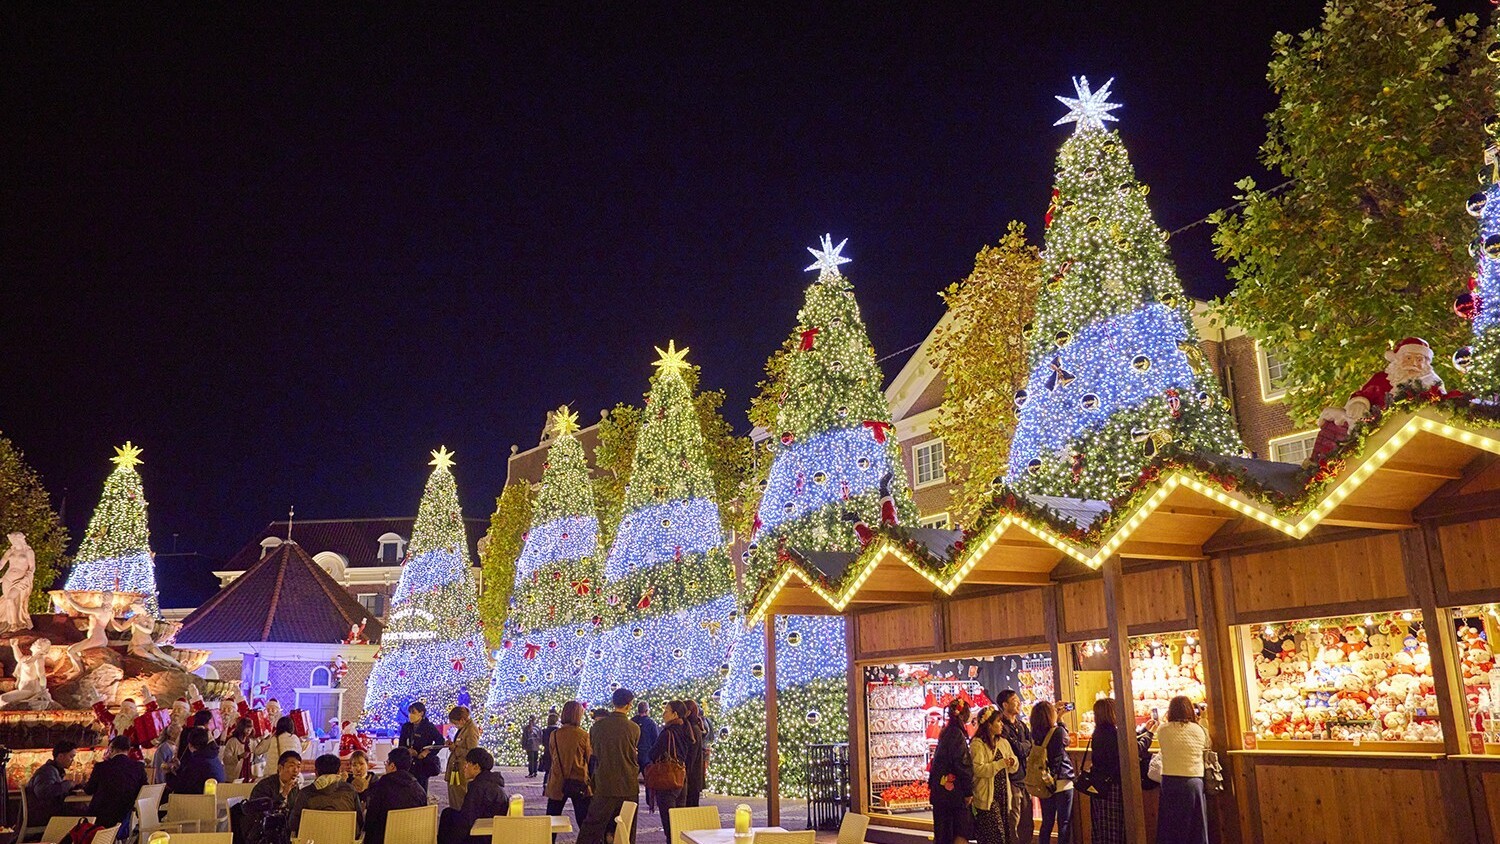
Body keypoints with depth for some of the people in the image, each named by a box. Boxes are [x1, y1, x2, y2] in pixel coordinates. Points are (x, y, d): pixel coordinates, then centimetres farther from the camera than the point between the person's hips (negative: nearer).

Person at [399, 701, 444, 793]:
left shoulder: (429, 727, -3)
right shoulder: (406, 727, 10)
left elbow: (440, 742, -4)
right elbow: (401, 745, 12)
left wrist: (427, 751, -12)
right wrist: (408, 750, -9)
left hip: (424, 763, -4)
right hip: (409, 763, 4)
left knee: (421, 788, -6)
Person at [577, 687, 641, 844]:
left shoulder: (598, 725, -5)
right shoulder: (634, 728, -8)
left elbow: (593, 750, 10)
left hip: (605, 784, 1)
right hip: (629, 784, 0)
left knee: (593, 825, 7)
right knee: (627, 829, 9)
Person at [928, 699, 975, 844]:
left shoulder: (945, 732, 13)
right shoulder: (957, 734, -14)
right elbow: (963, 765, -17)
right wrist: (968, 791, -13)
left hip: (940, 788, 9)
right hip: (955, 789, -9)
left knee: (943, 831, 12)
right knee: (963, 831, -3)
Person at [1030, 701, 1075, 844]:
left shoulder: (1035, 733, -3)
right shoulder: (1058, 731, -16)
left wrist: (1057, 719, 19)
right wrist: (1060, 721, 13)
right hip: (1061, 782, -5)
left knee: (1047, 823, 14)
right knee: (1064, 823, 4)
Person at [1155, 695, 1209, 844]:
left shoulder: (1162, 730, -3)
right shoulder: (1199, 730, -1)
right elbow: (1207, 746, 14)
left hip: (1170, 782, 0)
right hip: (1193, 782, 0)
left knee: (1170, 827, 8)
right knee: (1196, 828, 11)